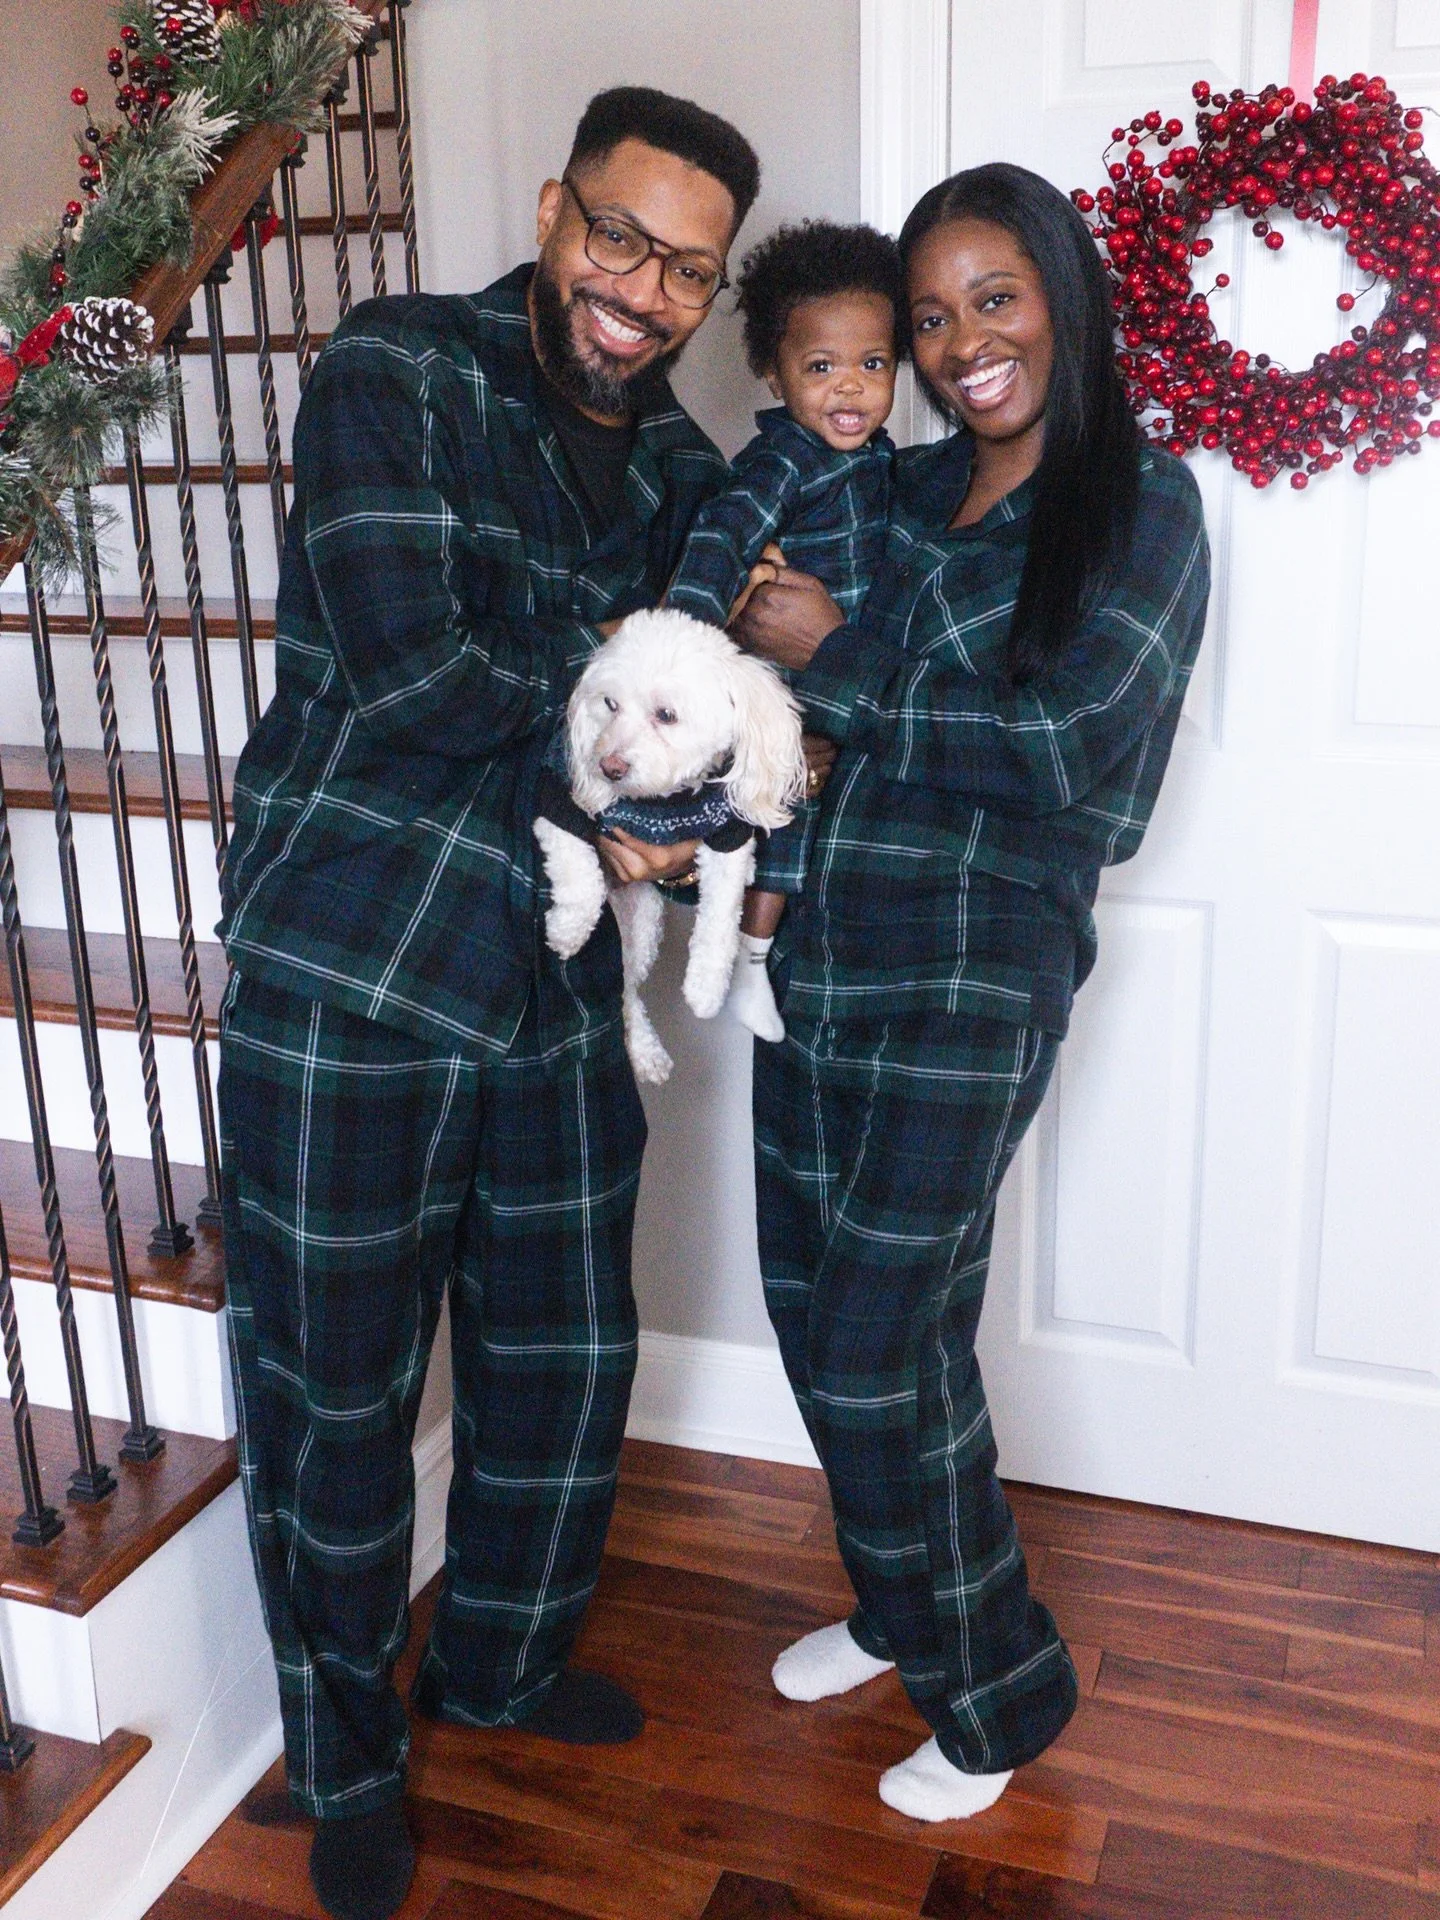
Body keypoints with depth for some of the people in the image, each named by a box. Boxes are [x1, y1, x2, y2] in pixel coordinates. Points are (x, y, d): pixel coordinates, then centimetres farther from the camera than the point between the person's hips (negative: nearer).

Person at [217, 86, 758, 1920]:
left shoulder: (678, 470, 10)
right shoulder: (395, 370, -8)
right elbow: (404, 671, -20)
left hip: (555, 990, 6)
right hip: (343, 980, -5)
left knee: (567, 1361, 17)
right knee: (337, 1394, 8)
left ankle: (499, 1661, 44)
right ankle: (344, 1758, 33)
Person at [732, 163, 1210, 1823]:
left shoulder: (1142, 501, -4)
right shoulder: (899, 488, 12)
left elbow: (1073, 743, -15)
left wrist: (840, 664, -11)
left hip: (975, 971, -6)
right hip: (817, 951, 6)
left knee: (877, 1342, -4)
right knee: (811, 1303, 14)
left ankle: (997, 1686, 22)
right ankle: (898, 1604, 39)